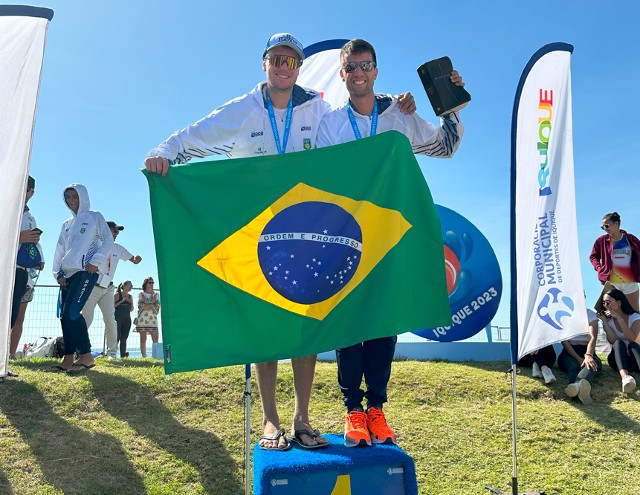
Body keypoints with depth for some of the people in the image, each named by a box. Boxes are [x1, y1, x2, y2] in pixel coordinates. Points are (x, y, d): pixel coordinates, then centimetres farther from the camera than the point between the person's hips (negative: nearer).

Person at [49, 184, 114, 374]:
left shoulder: (94, 217, 7)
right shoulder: (66, 224, 24)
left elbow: (108, 241, -2)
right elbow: (60, 249, 21)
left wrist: (95, 261, -12)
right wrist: (58, 272, 8)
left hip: (87, 271, -7)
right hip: (68, 273, 7)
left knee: (72, 312, -20)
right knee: (65, 315, 1)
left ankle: (86, 356, -16)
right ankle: (68, 359, 4)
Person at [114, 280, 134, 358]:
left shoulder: (130, 296, 17)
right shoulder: (117, 294, 3)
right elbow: (113, 306, -5)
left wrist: (131, 302, -1)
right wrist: (122, 301, -11)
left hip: (127, 319, 5)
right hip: (118, 318, -5)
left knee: (124, 338, 1)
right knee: (117, 337, -12)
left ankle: (123, 354, -2)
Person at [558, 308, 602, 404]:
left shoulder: (590, 314, 8)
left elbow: (593, 337, -9)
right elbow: (564, 340, -3)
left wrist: (588, 356, -30)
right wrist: (579, 359, -19)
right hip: (569, 352, 0)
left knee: (592, 364, -36)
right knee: (573, 365, -35)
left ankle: (577, 385, -71)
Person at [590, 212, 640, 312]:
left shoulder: (630, 239, 2)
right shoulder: (602, 240, 0)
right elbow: (593, 256, 9)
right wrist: (600, 269, -4)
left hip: (630, 282, 1)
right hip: (611, 282, -1)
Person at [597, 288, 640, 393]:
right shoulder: (608, 320, 6)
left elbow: (631, 339, -18)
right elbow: (613, 341, -12)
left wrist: (619, 318, -20)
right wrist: (604, 321, -15)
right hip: (617, 358, 1)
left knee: (631, 344, -33)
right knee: (619, 343, -31)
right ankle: (625, 376, -61)